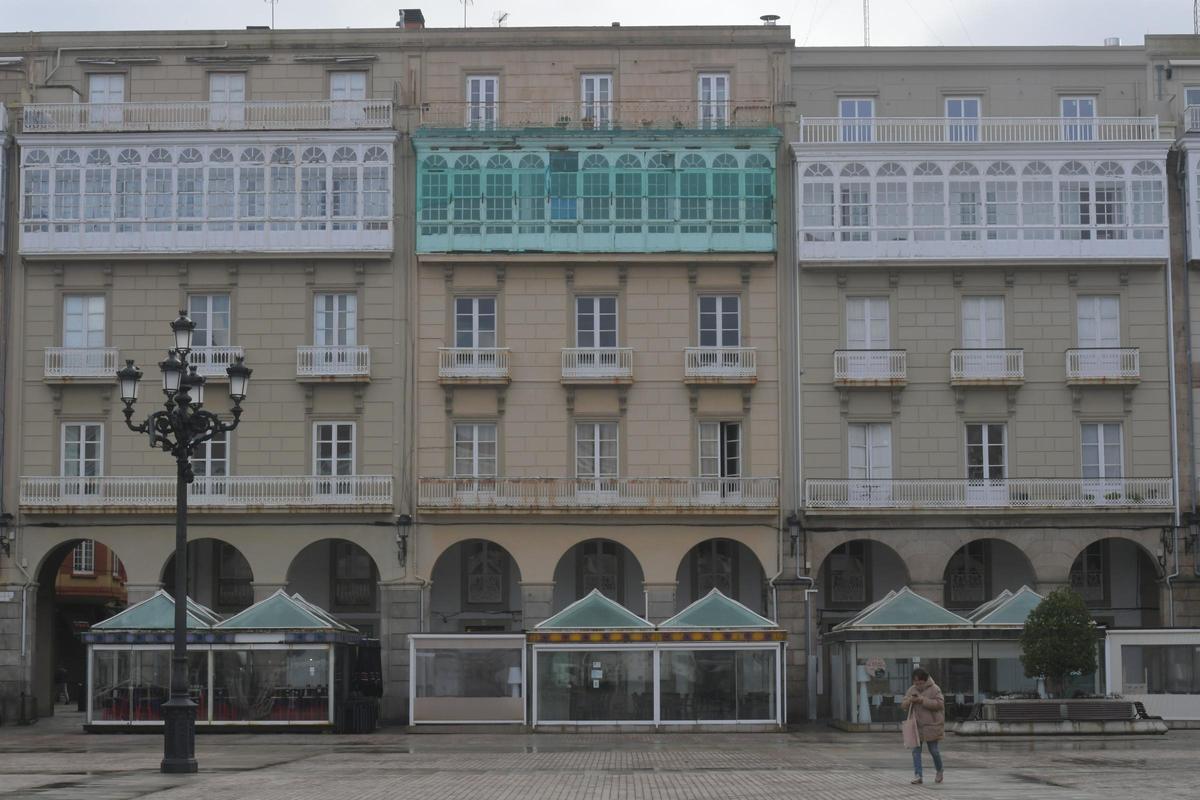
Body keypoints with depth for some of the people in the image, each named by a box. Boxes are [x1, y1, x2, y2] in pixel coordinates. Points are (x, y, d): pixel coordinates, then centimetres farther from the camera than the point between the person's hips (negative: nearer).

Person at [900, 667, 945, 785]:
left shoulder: (934, 689, -6)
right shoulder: (911, 690, 10)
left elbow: (939, 703, -17)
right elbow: (903, 705, 9)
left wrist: (923, 700, -23)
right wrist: (910, 700, -14)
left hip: (931, 726, -4)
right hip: (916, 725, 5)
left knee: (933, 750, 3)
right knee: (916, 750, -3)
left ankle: (939, 771, 27)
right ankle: (918, 775, -3)